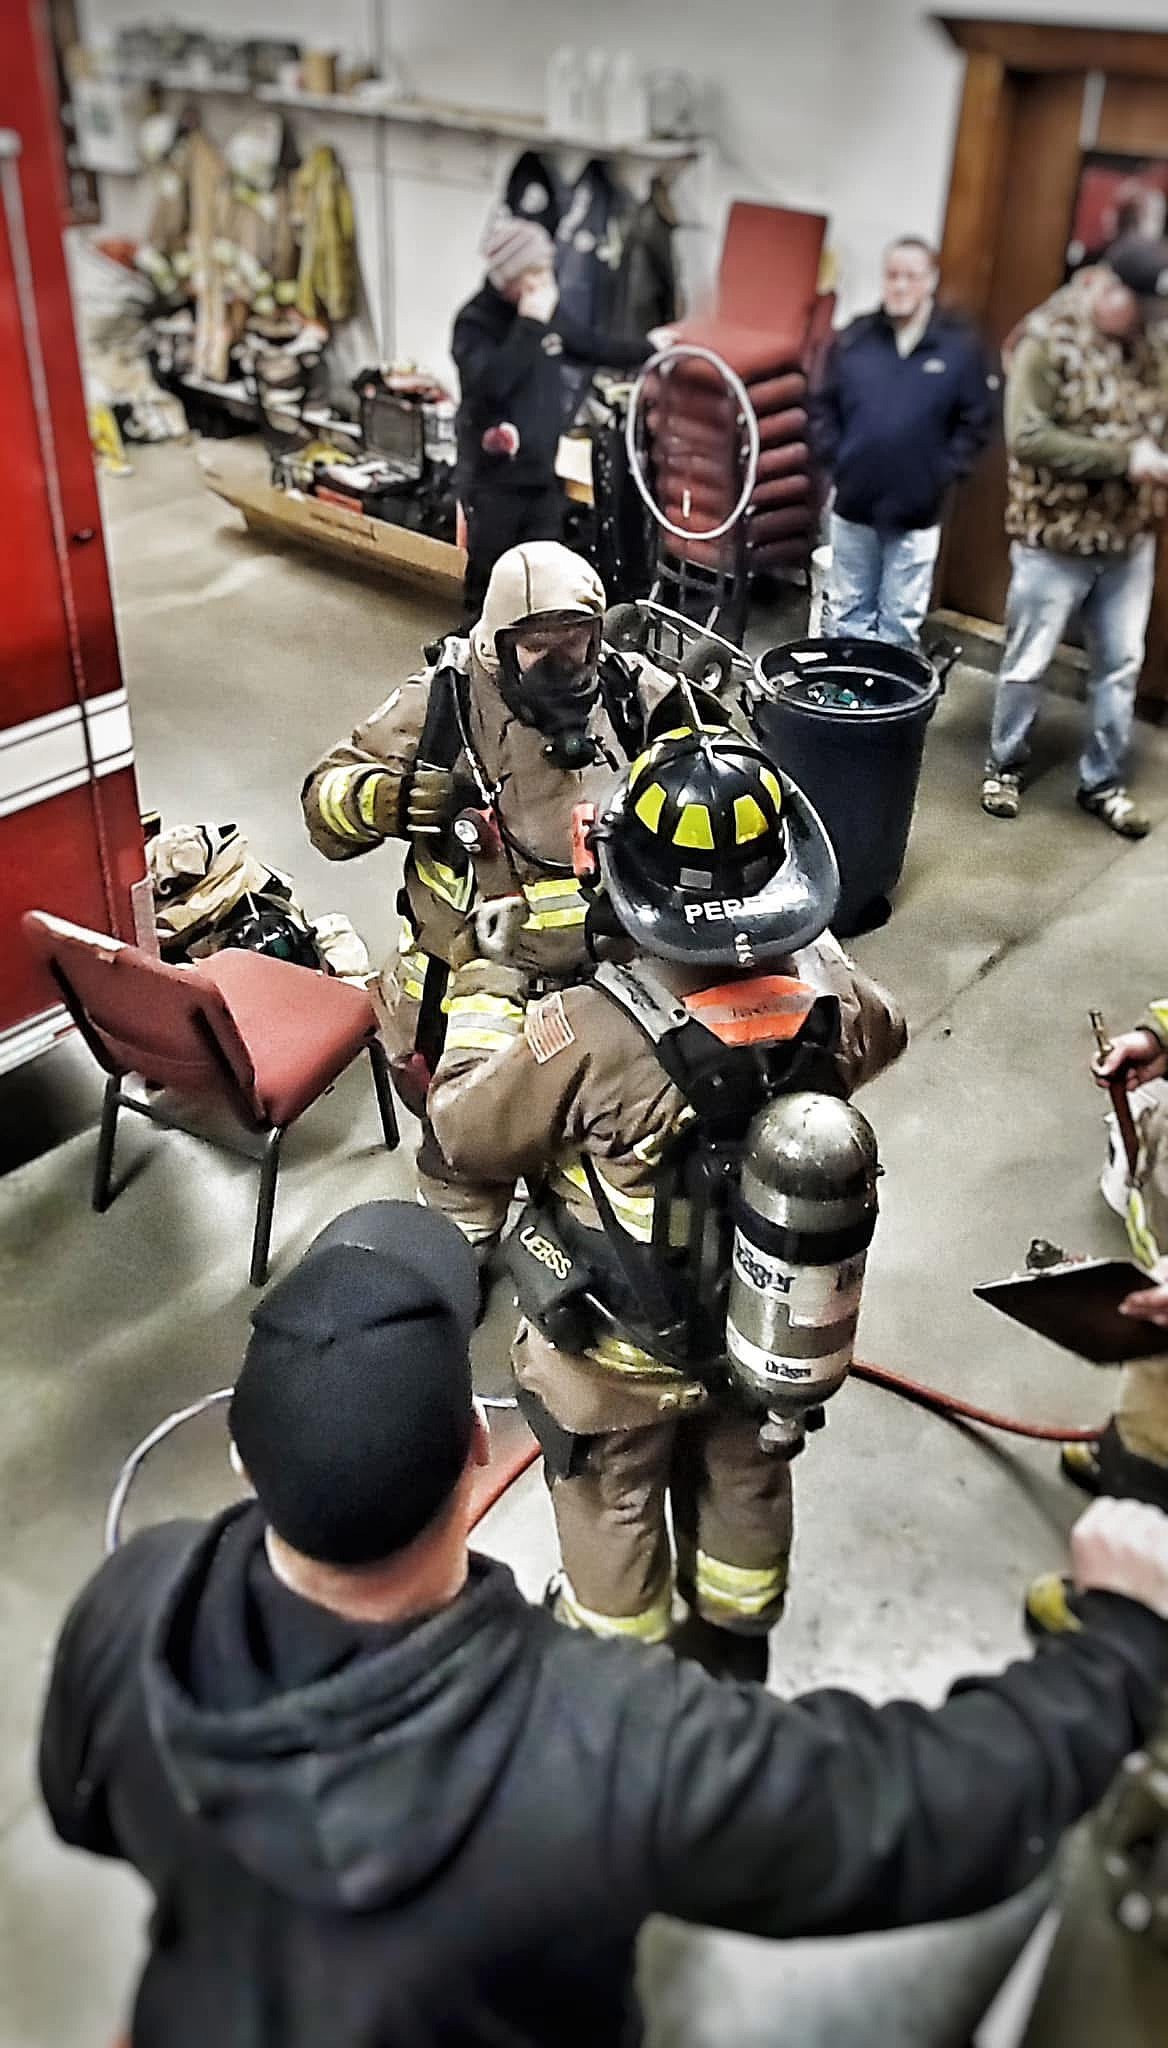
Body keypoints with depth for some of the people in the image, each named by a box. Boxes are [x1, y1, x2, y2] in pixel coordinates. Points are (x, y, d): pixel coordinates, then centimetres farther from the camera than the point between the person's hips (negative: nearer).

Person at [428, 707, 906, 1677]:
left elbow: (466, 1131, -20)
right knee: (744, 1486, 31)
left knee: (613, 1510, 25)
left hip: (615, 1354, -3)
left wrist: (487, 982, -9)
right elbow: (881, 1032, 1)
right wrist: (802, 941, 8)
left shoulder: (582, 1040, -38)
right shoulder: (824, 992, -25)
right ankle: (736, 1652, 58)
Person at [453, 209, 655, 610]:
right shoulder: (475, 322, -13)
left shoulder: (549, 311, 6)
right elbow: (490, 384, -31)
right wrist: (530, 325, -27)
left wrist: (649, 350, 26)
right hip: (493, 478, -6)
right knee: (488, 580, 3)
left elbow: (593, 346, 24)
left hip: (543, 472, 6)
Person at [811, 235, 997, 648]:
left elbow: (977, 420, -2)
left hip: (917, 514, -2)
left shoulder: (960, 345, -4)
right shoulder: (855, 338, 2)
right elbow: (823, 407, 8)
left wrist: (943, 473, -7)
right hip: (853, 505, 2)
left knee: (900, 623, 7)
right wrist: (833, 463, 0)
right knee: (846, 615, 13)